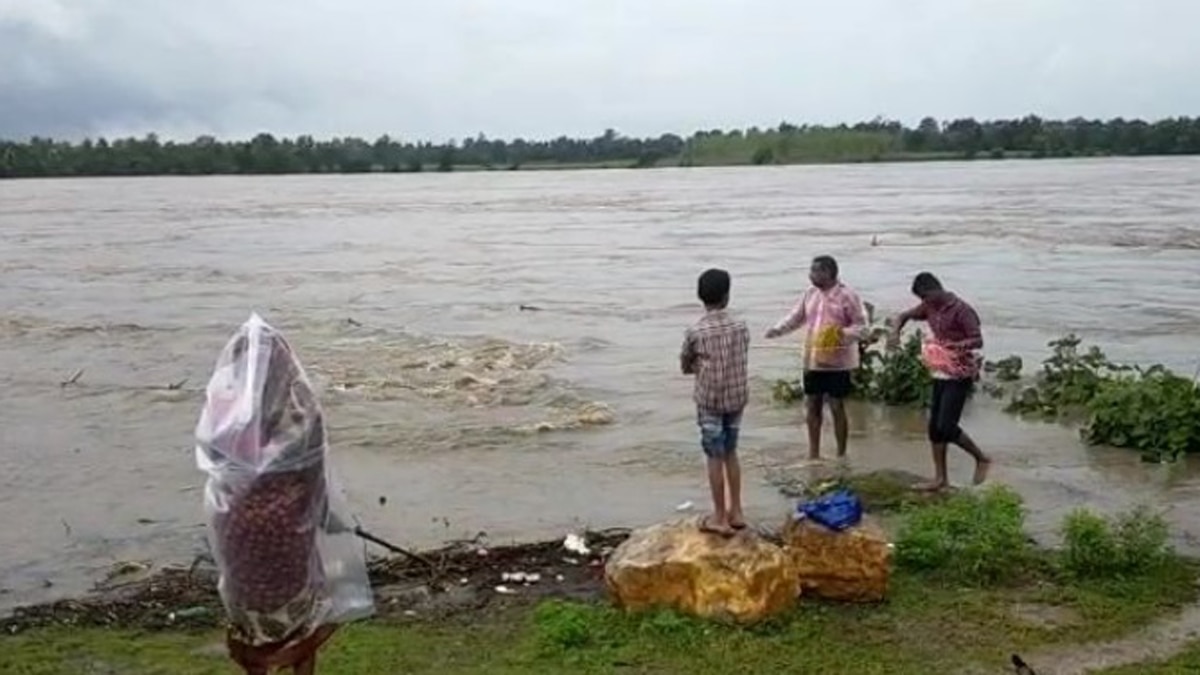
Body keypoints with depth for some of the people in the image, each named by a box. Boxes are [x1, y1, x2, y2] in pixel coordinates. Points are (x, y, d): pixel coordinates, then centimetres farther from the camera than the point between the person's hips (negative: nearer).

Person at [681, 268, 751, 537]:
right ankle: (736, 512, 23)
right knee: (730, 453, 17)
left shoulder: (695, 332, -13)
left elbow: (685, 366, 0)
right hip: (737, 398, 4)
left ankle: (720, 518, 10)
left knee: (715, 457, 4)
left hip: (710, 400, -4)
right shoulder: (741, 328, -2)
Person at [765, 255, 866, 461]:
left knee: (837, 408, 1)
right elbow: (796, 316, 13)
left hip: (837, 363, -6)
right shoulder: (810, 294, 6)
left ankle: (841, 456, 14)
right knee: (813, 406, 12)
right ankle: (813, 453, 24)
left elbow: (861, 325, -11)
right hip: (813, 361, 6)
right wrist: (778, 329, -4)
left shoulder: (847, 296, -12)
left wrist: (843, 334, -29)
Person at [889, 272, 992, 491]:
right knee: (934, 427, 6)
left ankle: (982, 459, 9)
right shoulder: (929, 307, 6)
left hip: (959, 375, -8)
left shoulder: (961, 310, -16)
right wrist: (895, 332, -5)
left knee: (946, 427, -12)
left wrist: (951, 345, -33)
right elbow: (903, 316, 16)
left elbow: (978, 341, -20)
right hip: (940, 373, 8)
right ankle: (940, 478, 13)